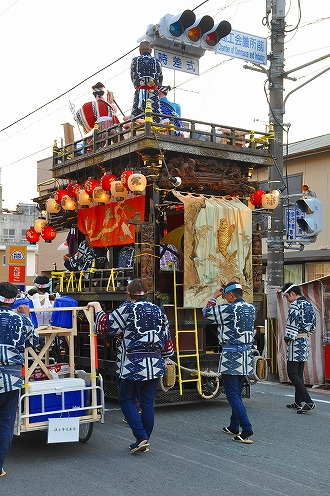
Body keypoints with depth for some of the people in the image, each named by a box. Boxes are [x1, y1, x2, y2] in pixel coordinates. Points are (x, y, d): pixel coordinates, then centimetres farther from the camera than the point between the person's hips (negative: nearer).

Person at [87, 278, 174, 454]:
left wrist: (97, 308, 12)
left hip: (134, 364, -5)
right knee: (147, 402, 11)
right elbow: (167, 339, 15)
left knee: (126, 400, 9)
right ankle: (144, 442, 17)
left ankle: (141, 437, -2)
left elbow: (107, 326, -3)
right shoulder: (159, 311, 9)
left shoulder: (128, 308, -7)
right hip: (155, 364, 5)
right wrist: (164, 359, 29)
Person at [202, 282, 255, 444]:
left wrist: (214, 297, 9)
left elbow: (206, 313, -3)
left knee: (232, 394, -3)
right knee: (237, 393, 18)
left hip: (231, 355, -8)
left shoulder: (228, 309, -15)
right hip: (246, 355, 8)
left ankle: (246, 430, -10)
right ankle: (234, 427, 28)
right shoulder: (251, 308, 6)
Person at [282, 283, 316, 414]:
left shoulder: (295, 305, -14)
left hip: (296, 343, -9)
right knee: (299, 374, 13)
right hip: (305, 342, 9)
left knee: (292, 373, -7)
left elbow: (291, 325, -19)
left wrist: (287, 338, -5)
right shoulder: (309, 305, 14)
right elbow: (313, 326, 18)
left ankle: (309, 402, -14)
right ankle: (298, 403, 17)